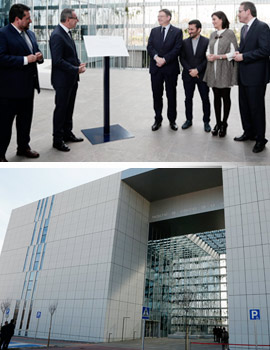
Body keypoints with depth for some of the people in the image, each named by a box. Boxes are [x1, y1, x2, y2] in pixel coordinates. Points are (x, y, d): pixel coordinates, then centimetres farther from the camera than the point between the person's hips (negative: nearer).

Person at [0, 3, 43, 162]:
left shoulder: (30, 33, 15)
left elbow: (36, 52, 25)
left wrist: (39, 56, 1)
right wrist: (25, 60, -21)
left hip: (28, 86, 8)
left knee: (25, 119, 17)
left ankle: (23, 147, 31)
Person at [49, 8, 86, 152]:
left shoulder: (67, 33, 12)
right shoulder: (57, 35, -18)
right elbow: (58, 61, -22)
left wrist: (79, 64, 3)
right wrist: (76, 69, -19)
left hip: (72, 79, 9)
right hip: (62, 80, -9)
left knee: (69, 108, 17)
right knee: (61, 109, -1)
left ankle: (67, 133, 31)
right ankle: (57, 140, 10)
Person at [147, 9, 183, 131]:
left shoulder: (177, 32, 2)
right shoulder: (154, 31, 13)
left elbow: (177, 49, -7)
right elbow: (149, 46, 3)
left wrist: (164, 59, -16)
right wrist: (156, 57, -16)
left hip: (170, 68, -3)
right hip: (156, 67, 3)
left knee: (171, 95, 4)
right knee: (156, 95, 5)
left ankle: (172, 120, 14)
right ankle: (158, 120, 16)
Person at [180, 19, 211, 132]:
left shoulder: (206, 42, -2)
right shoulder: (185, 42, 7)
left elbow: (207, 59, -6)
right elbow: (182, 58, 4)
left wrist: (197, 70, -14)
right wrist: (190, 70, -9)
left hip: (202, 75, -2)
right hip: (188, 75, 3)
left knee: (205, 99, 1)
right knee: (188, 98, 8)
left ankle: (206, 122, 10)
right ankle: (189, 120, 20)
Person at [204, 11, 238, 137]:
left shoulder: (230, 33, -3)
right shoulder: (213, 34, 13)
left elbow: (233, 53, -8)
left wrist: (218, 56, -16)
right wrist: (208, 56, -5)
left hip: (225, 70, -5)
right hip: (213, 70, 5)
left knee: (225, 97, 2)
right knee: (216, 97, 8)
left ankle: (224, 124, 12)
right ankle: (218, 123, 16)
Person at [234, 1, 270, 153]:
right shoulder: (244, 28, 15)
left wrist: (243, 56, -18)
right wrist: (239, 53, 2)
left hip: (256, 75, -8)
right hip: (244, 75, 9)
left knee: (256, 107, -2)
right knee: (244, 106, 14)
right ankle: (249, 132, 29)